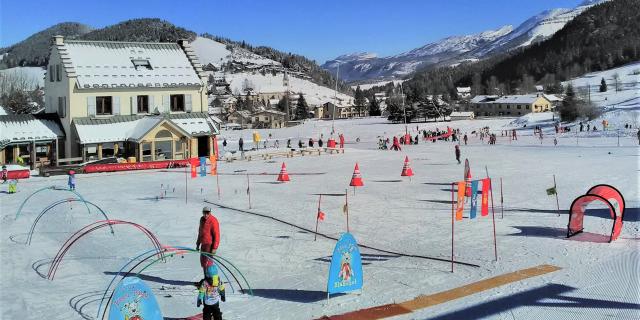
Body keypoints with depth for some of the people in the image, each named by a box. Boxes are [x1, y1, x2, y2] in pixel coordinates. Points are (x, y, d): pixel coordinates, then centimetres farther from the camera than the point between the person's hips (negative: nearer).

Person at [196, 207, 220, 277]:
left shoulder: (213, 221, -15)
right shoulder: (202, 219, 10)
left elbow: (216, 235, -17)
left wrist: (215, 248, -20)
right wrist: (198, 244, 21)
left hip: (210, 244, -8)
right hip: (203, 244, 9)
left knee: (207, 262, -11)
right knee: (202, 261, 13)